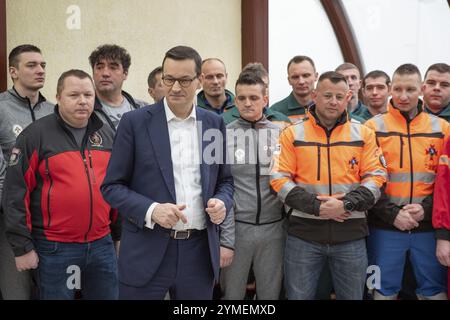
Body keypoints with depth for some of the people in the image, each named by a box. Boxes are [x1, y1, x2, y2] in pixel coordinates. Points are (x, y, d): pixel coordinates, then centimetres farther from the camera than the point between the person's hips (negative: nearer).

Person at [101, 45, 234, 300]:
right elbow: (112, 186, -2)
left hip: (200, 251, 3)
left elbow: (226, 180, 14)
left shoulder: (215, 124, 6)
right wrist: (151, 210, -18)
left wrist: (222, 203, -8)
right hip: (147, 251, -3)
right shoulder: (135, 122, -3)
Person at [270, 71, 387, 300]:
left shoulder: (364, 134, 5)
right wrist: (316, 206, -15)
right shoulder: (293, 134, 2)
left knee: (352, 296, 14)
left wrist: (345, 204, -16)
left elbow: (376, 177, 0)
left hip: (351, 233, 1)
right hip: (303, 232, -1)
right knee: (298, 295, 9)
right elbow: (279, 179, -4)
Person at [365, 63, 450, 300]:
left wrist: (426, 209, -10)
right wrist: (391, 214, -12)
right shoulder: (373, 127, 0)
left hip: (429, 225, 2)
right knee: (384, 290, 9)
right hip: (385, 226, -1)